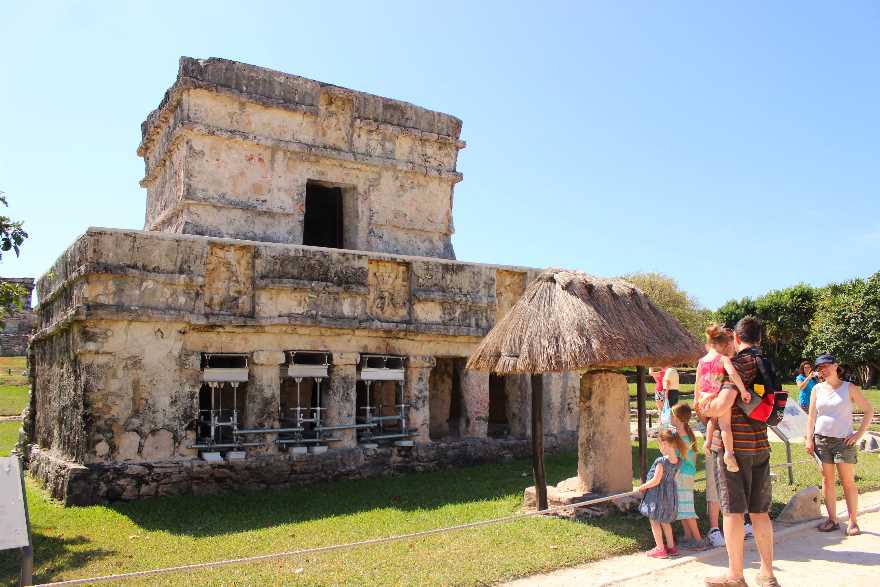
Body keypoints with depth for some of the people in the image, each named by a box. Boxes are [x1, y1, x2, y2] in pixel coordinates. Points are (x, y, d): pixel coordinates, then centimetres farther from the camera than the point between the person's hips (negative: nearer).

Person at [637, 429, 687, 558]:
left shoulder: (661, 461, -26)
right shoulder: (677, 461, -4)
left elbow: (655, 481, -23)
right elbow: (672, 477, 8)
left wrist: (641, 487, -10)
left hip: (657, 495, -7)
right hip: (670, 494, 7)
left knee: (654, 522, 9)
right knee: (665, 521, 23)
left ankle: (660, 549, 13)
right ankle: (671, 547, 30)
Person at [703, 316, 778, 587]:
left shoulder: (739, 363, -13)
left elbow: (723, 403, -27)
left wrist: (705, 409, -6)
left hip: (735, 445, -7)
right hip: (761, 445, 7)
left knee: (733, 511, 1)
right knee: (760, 512, 13)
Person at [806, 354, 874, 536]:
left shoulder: (849, 388, 0)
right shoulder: (817, 389, 8)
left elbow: (869, 411, 2)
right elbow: (811, 416, 9)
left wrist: (859, 433, -5)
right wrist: (809, 439, 2)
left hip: (844, 440, -3)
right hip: (821, 439, 3)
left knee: (848, 482, -1)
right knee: (827, 480, 5)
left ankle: (853, 521, 8)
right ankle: (832, 520, 12)